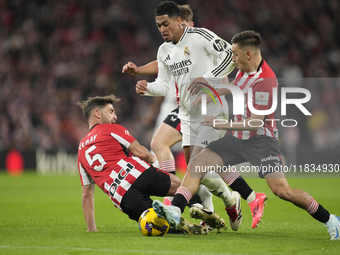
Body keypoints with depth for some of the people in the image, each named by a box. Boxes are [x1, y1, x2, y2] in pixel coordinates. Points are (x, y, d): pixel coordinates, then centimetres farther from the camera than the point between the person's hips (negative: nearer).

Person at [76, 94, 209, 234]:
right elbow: (141, 152, 5)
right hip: (138, 175, -3)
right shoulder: (111, 129, 16)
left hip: (122, 199, 3)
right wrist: (153, 158, 29)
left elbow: (87, 194, 30)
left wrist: (91, 229, 32)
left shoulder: (81, 150, 30)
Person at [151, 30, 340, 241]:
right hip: (237, 138, 8)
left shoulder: (265, 81, -23)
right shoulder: (245, 70, 3)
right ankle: (175, 211, -13)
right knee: (197, 163, -7)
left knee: (282, 190, -18)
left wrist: (223, 125, -22)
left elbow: (257, 122, -24)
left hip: (260, 141, -8)